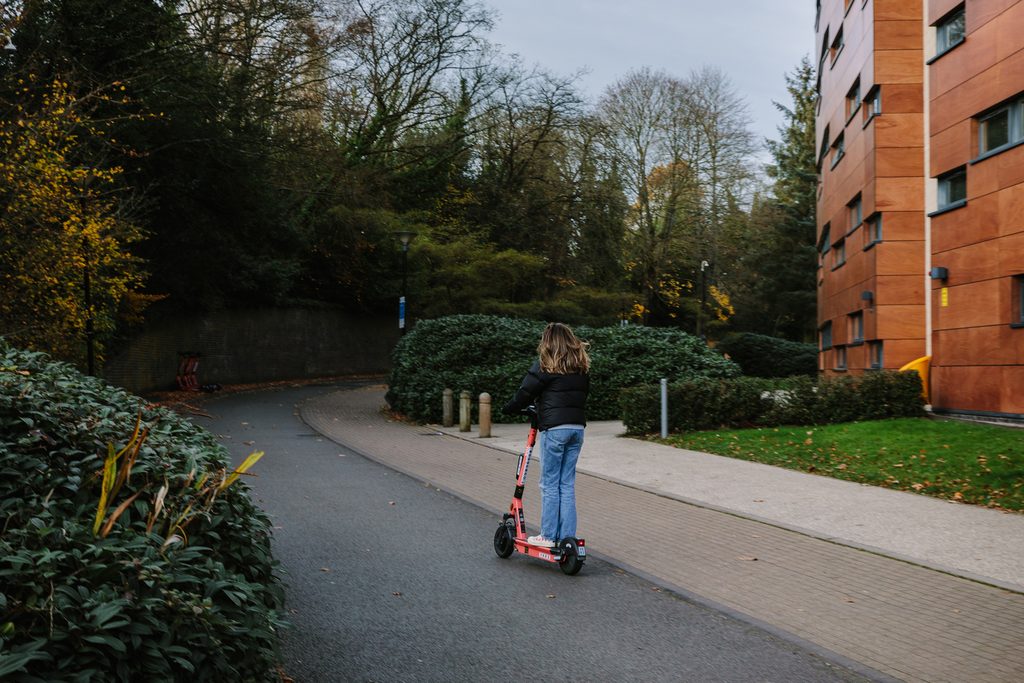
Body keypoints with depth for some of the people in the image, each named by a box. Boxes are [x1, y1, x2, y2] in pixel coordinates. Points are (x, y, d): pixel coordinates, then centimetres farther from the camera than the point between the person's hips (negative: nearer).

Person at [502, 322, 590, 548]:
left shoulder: (545, 364, -5)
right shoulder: (581, 366, 12)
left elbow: (526, 392, -5)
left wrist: (509, 409, 11)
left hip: (554, 428, -5)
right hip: (577, 427, 6)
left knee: (550, 484, 3)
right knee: (567, 484, 10)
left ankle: (548, 536, 7)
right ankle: (568, 537, 12)